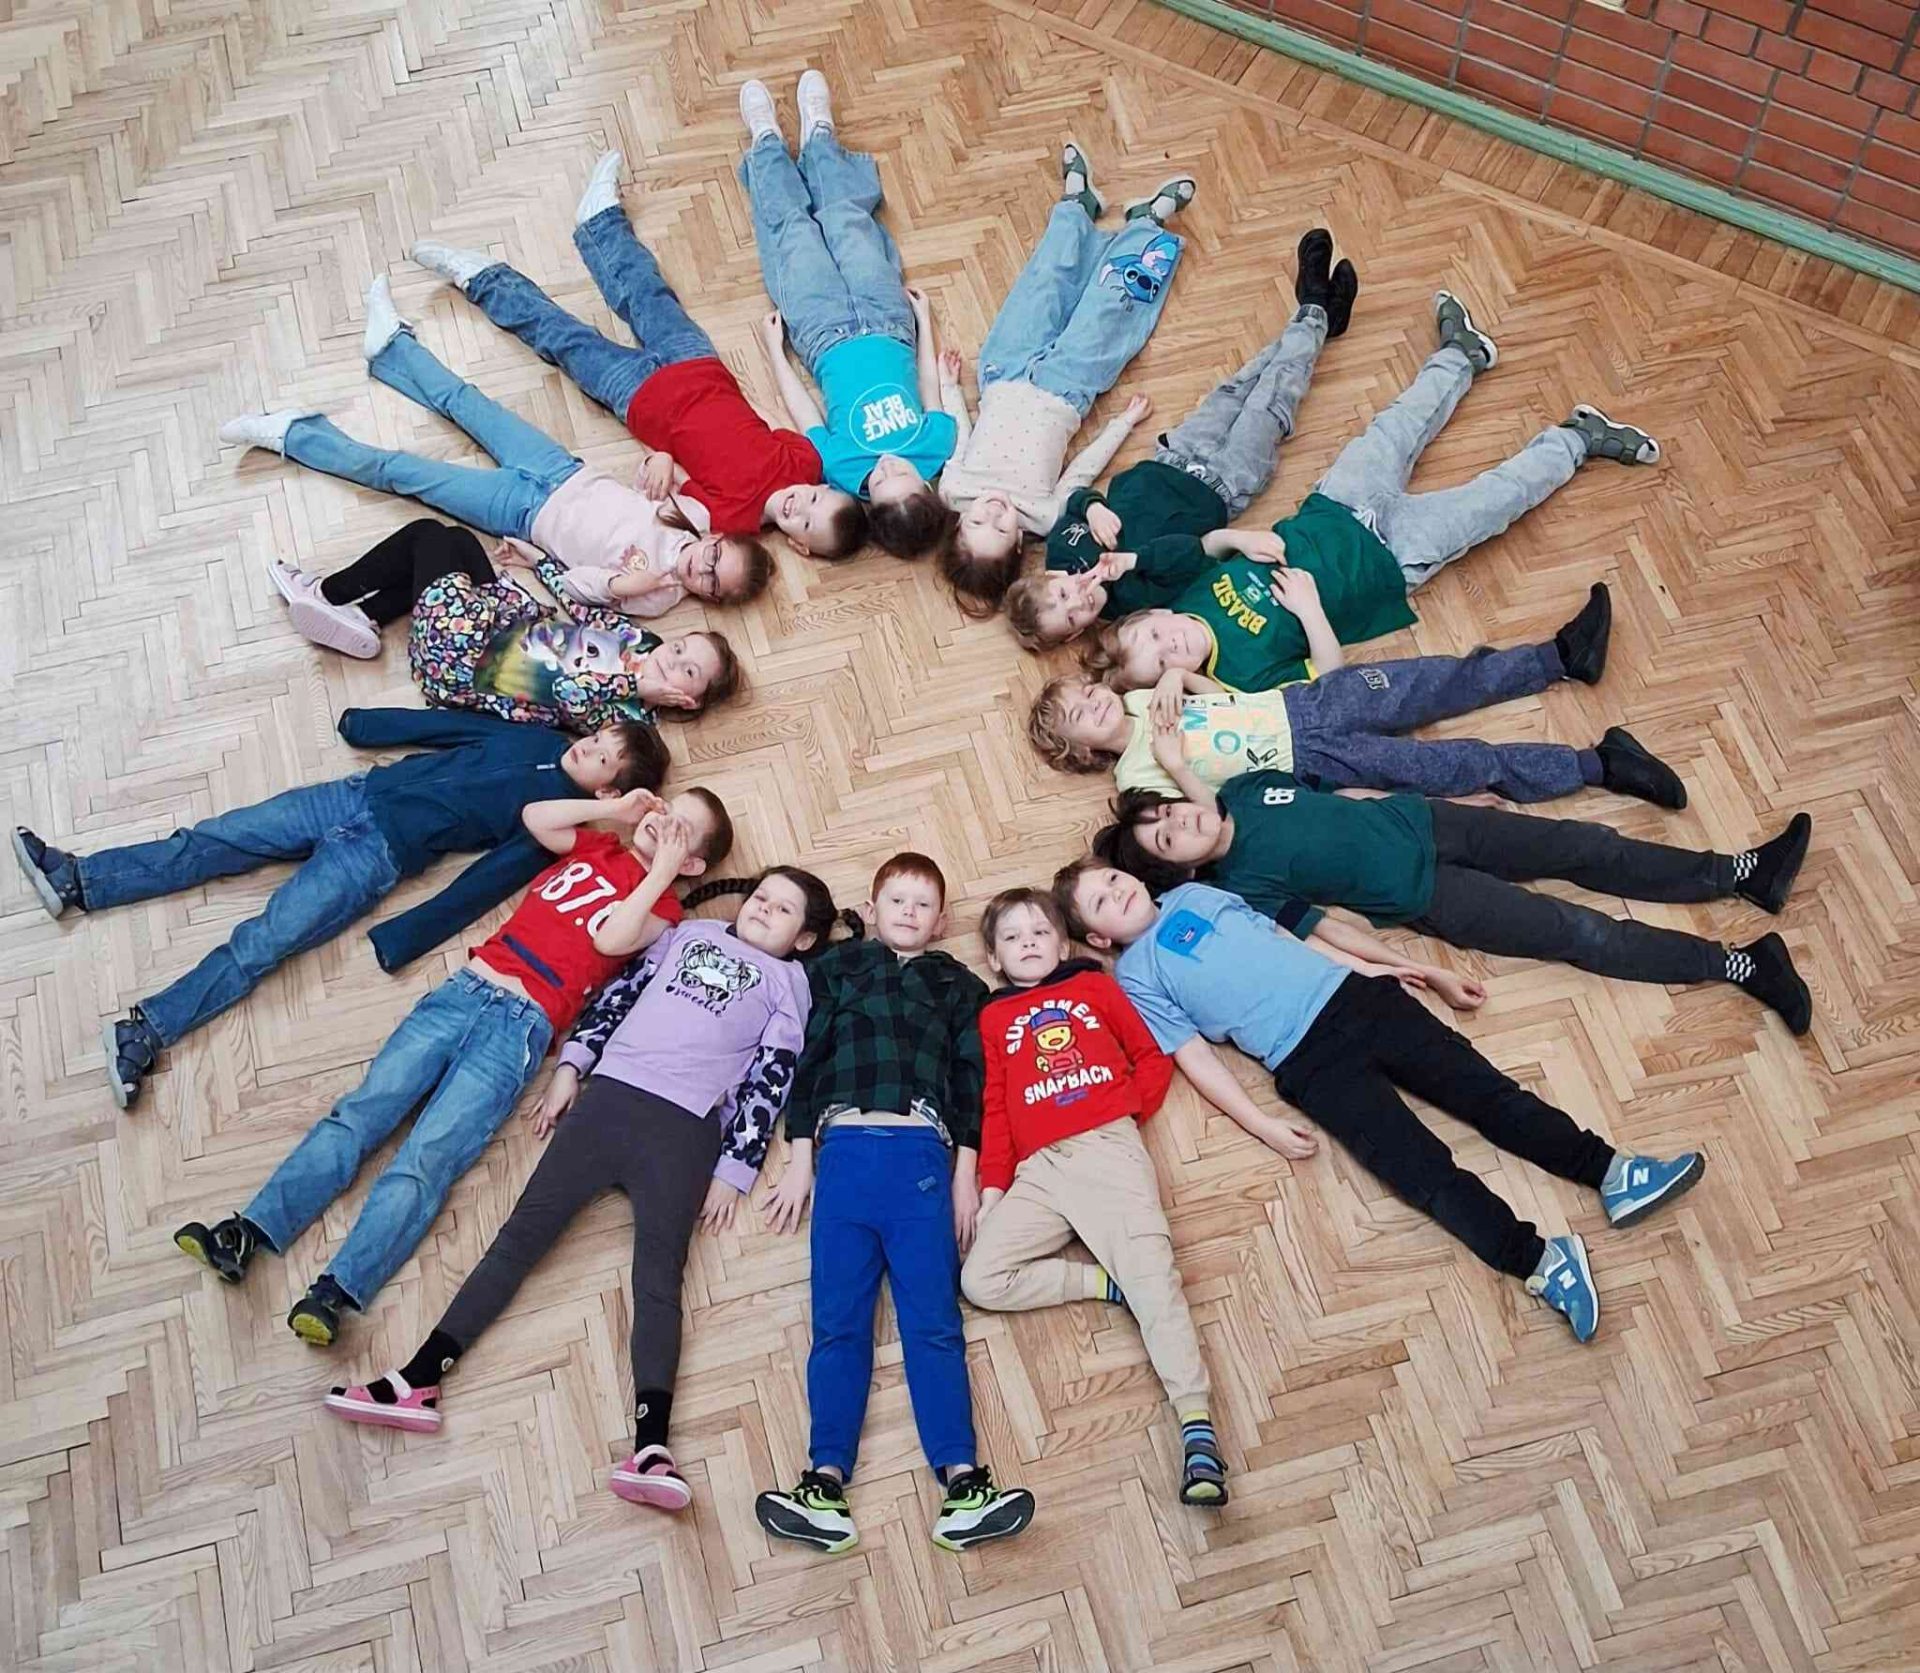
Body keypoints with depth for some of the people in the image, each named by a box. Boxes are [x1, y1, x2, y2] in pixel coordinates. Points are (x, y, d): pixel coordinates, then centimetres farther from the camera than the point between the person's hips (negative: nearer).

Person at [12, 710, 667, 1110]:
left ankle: (145, 1033, -18)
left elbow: (485, 882, -14)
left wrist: (402, 941, -18)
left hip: (382, 853, -6)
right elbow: (449, 725, 19)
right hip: (355, 796, 6)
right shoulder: (536, 739, 11)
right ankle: (76, 879, 9)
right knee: (218, 838, 3)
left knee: (260, 943, -16)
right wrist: (364, 724, 21)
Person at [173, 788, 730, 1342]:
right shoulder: (598, 848, 22)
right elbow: (535, 817, 13)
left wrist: (660, 874, -6)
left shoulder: (662, 907, 7)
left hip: (523, 1023, -5)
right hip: (465, 989, 5)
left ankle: (334, 1294, -28)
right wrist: (615, 807, 12)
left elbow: (610, 940, -11)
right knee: (361, 1110, -8)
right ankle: (248, 1232, -13)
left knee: (425, 1158, -19)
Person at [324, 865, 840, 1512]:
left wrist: (734, 1170, -2)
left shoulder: (788, 982, 16)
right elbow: (619, 992, 22)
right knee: (526, 1228, -9)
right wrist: (571, 1064, 9)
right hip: (608, 1094, 3)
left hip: (686, 1128, -3)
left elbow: (768, 1082, 7)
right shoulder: (692, 932, 26)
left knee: (658, 1272, -18)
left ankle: (650, 1447, -34)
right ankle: (419, 1381, -14)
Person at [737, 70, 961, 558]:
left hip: (826, 336, -2)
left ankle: (767, 141, 43)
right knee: (848, 218, 14)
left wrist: (772, 346, -4)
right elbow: (933, 389, -12)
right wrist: (923, 315, 2)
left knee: (793, 228, 11)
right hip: (889, 325, 2)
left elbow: (801, 407, -19)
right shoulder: (939, 447, -32)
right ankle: (818, 135, 46)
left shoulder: (842, 467, -36)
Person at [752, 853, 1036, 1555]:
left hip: (924, 1155, 0)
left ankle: (962, 1482, -20)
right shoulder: (837, 968, 22)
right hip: (845, 1148, 0)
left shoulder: (957, 985, 24)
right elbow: (808, 1061, 15)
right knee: (837, 1319, -9)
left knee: (934, 1319, -10)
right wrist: (799, 1160, 6)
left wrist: (966, 1172, 3)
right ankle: (826, 1480, -18)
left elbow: (970, 1078, 15)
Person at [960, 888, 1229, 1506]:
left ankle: (1196, 1424, -27)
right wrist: (993, 1187, 5)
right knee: (980, 1279, -19)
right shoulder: (993, 1018, 23)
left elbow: (1153, 1057, 19)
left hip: (1108, 1149, -2)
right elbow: (993, 1109, 16)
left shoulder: (1094, 985, 22)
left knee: (1152, 1273, -21)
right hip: (1036, 1171, 2)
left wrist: (1128, 1110, 1)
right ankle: (1106, 1283, -10)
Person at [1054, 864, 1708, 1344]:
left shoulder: (1194, 896, 20)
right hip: (1309, 1061, -5)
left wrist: (1379, 966, 19)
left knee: (1479, 1086, -8)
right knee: (1419, 1167, -17)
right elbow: (1194, 1056, -2)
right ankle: (1536, 1258, -26)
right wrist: (1261, 1124, -14)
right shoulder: (1135, 979, 6)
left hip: (1352, 994, 5)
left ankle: (1609, 1170, -12)